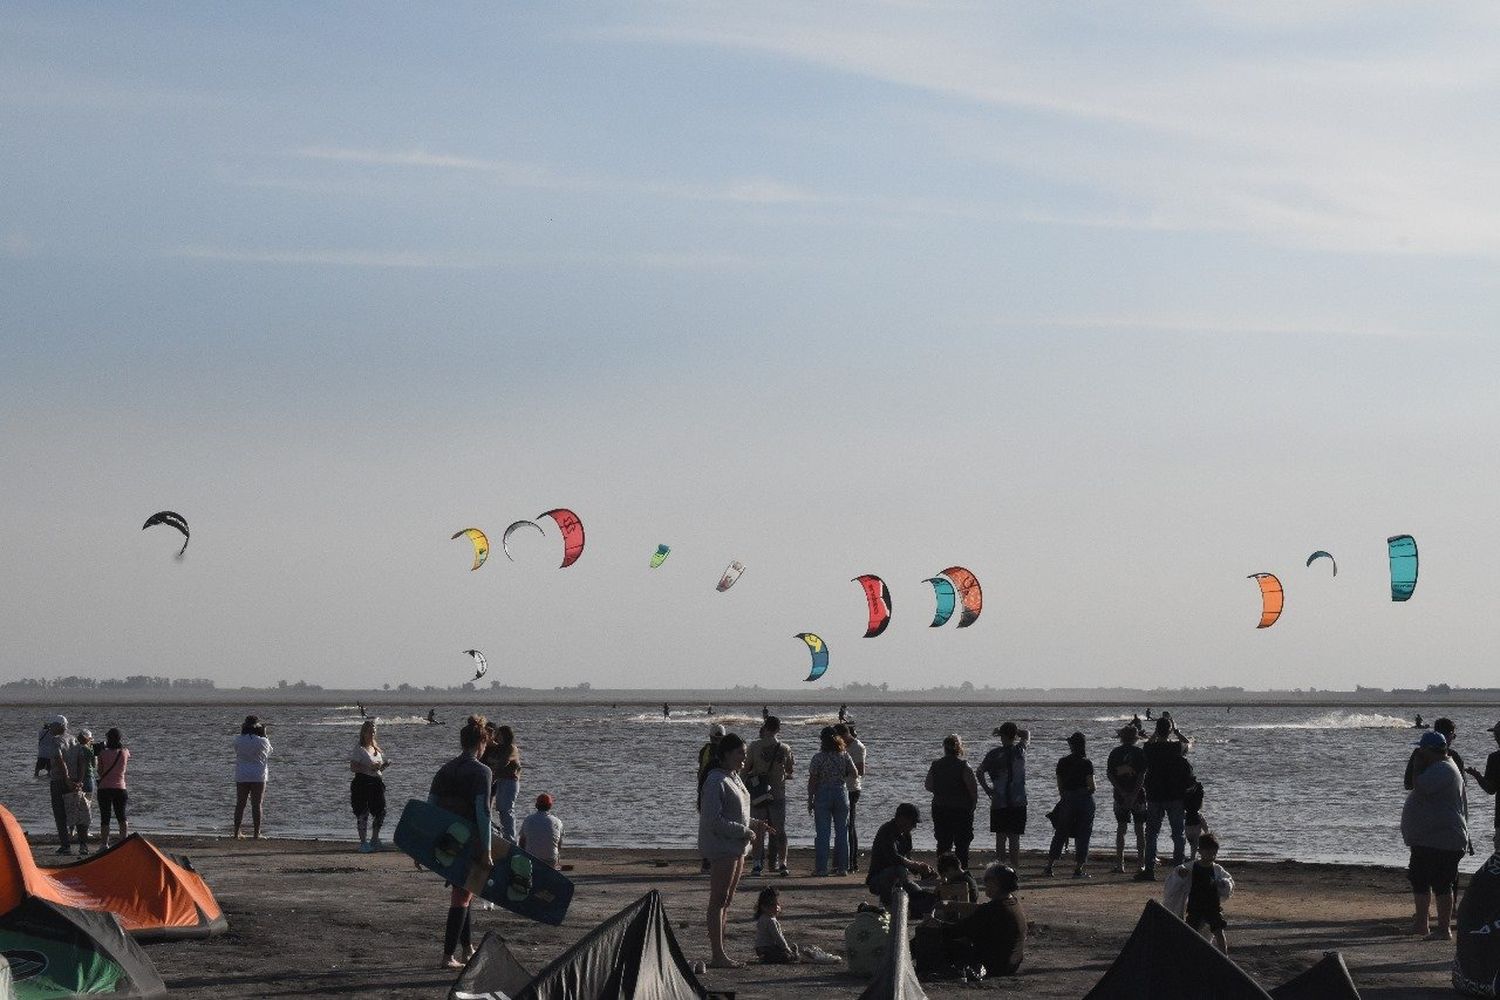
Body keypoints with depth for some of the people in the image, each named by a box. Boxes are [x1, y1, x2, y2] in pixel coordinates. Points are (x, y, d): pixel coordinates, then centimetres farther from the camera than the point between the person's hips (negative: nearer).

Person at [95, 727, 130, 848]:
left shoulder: (103, 753, -8)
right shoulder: (125, 753, -2)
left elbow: (100, 771, 3)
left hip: (104, 788, -2)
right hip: (120, 788, 2)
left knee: (105, 818, 2)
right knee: (121, 816, 16)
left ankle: (104, 844, 2)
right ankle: (124, 839, 17)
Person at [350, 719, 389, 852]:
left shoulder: (376, 748, 17)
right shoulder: (359, 749, -6)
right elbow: (353, 767, -14)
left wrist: (385, 765, 2)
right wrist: (370, 767, -23)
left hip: (376, 783, 7)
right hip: (362, 782, -7)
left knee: (380, 812, 5)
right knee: (363, 813, -5)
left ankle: (374, 840, 21)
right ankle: (363, 842, 3)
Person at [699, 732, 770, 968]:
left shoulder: (734, 778, 15)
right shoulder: (716, 781, -16)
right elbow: (713, 820, -21)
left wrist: (753, 823, 9)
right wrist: (743, 831, -18)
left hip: (736, 847, 10)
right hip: (721, 846, -10)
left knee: (726, 901, 12)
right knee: (718, 901, -7)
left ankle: (720, 953, 17)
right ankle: (718, 955, -7)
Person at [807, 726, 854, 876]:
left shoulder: (818, 757, -9)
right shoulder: (844, 756, -2)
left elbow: (812, 780, -7)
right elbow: (854, 773, 7)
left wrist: (810, 800, -1)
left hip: (822, 795, -2)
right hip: (841, 794, 2)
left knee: (822, 833, 1)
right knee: (841, 832, 9)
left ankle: (821, 868, 0)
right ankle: (842, 868, 10)